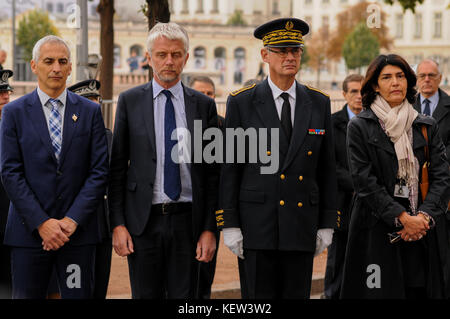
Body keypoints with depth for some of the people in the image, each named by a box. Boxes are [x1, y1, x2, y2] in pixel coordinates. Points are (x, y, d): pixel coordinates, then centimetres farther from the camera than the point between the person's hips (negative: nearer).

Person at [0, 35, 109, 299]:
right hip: (29, 232, -1)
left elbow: (100, 171, 1)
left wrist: (72, 220, -9)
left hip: (79, 231, 1)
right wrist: (41, 223, -12)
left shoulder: (90, 112, 7)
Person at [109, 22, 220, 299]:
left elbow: (213, 172, 5)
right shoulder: (130, 101, 4)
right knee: (146, 295, 6)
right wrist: (118, 224, -4)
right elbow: (117, 167, 4)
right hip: (143, 221, 0)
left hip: (187, 221, 0)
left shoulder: (204, 105, 5)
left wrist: (210, 229, -2)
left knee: (185, 295, 3)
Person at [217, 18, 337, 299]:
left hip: (302, 222, 3)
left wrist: (327, 224, 6)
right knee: (259, 298, -1)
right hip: (257, 224, -2)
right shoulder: (241, 103, 0)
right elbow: (230, 167, 0)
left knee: (298, 295, 6)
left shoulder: (319, 103, 8)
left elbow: (327, 168, 10)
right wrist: (229, 224, -5)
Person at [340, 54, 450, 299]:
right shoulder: (360, 127, 2)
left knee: (421, 291, -2)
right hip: (378, 230, -3)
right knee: (381, 291, -7)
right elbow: (364, 181, -6)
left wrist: (424, 216, -11)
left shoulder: (426, 126, 13)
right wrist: (403, 218, -13)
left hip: (425, 231, 3)